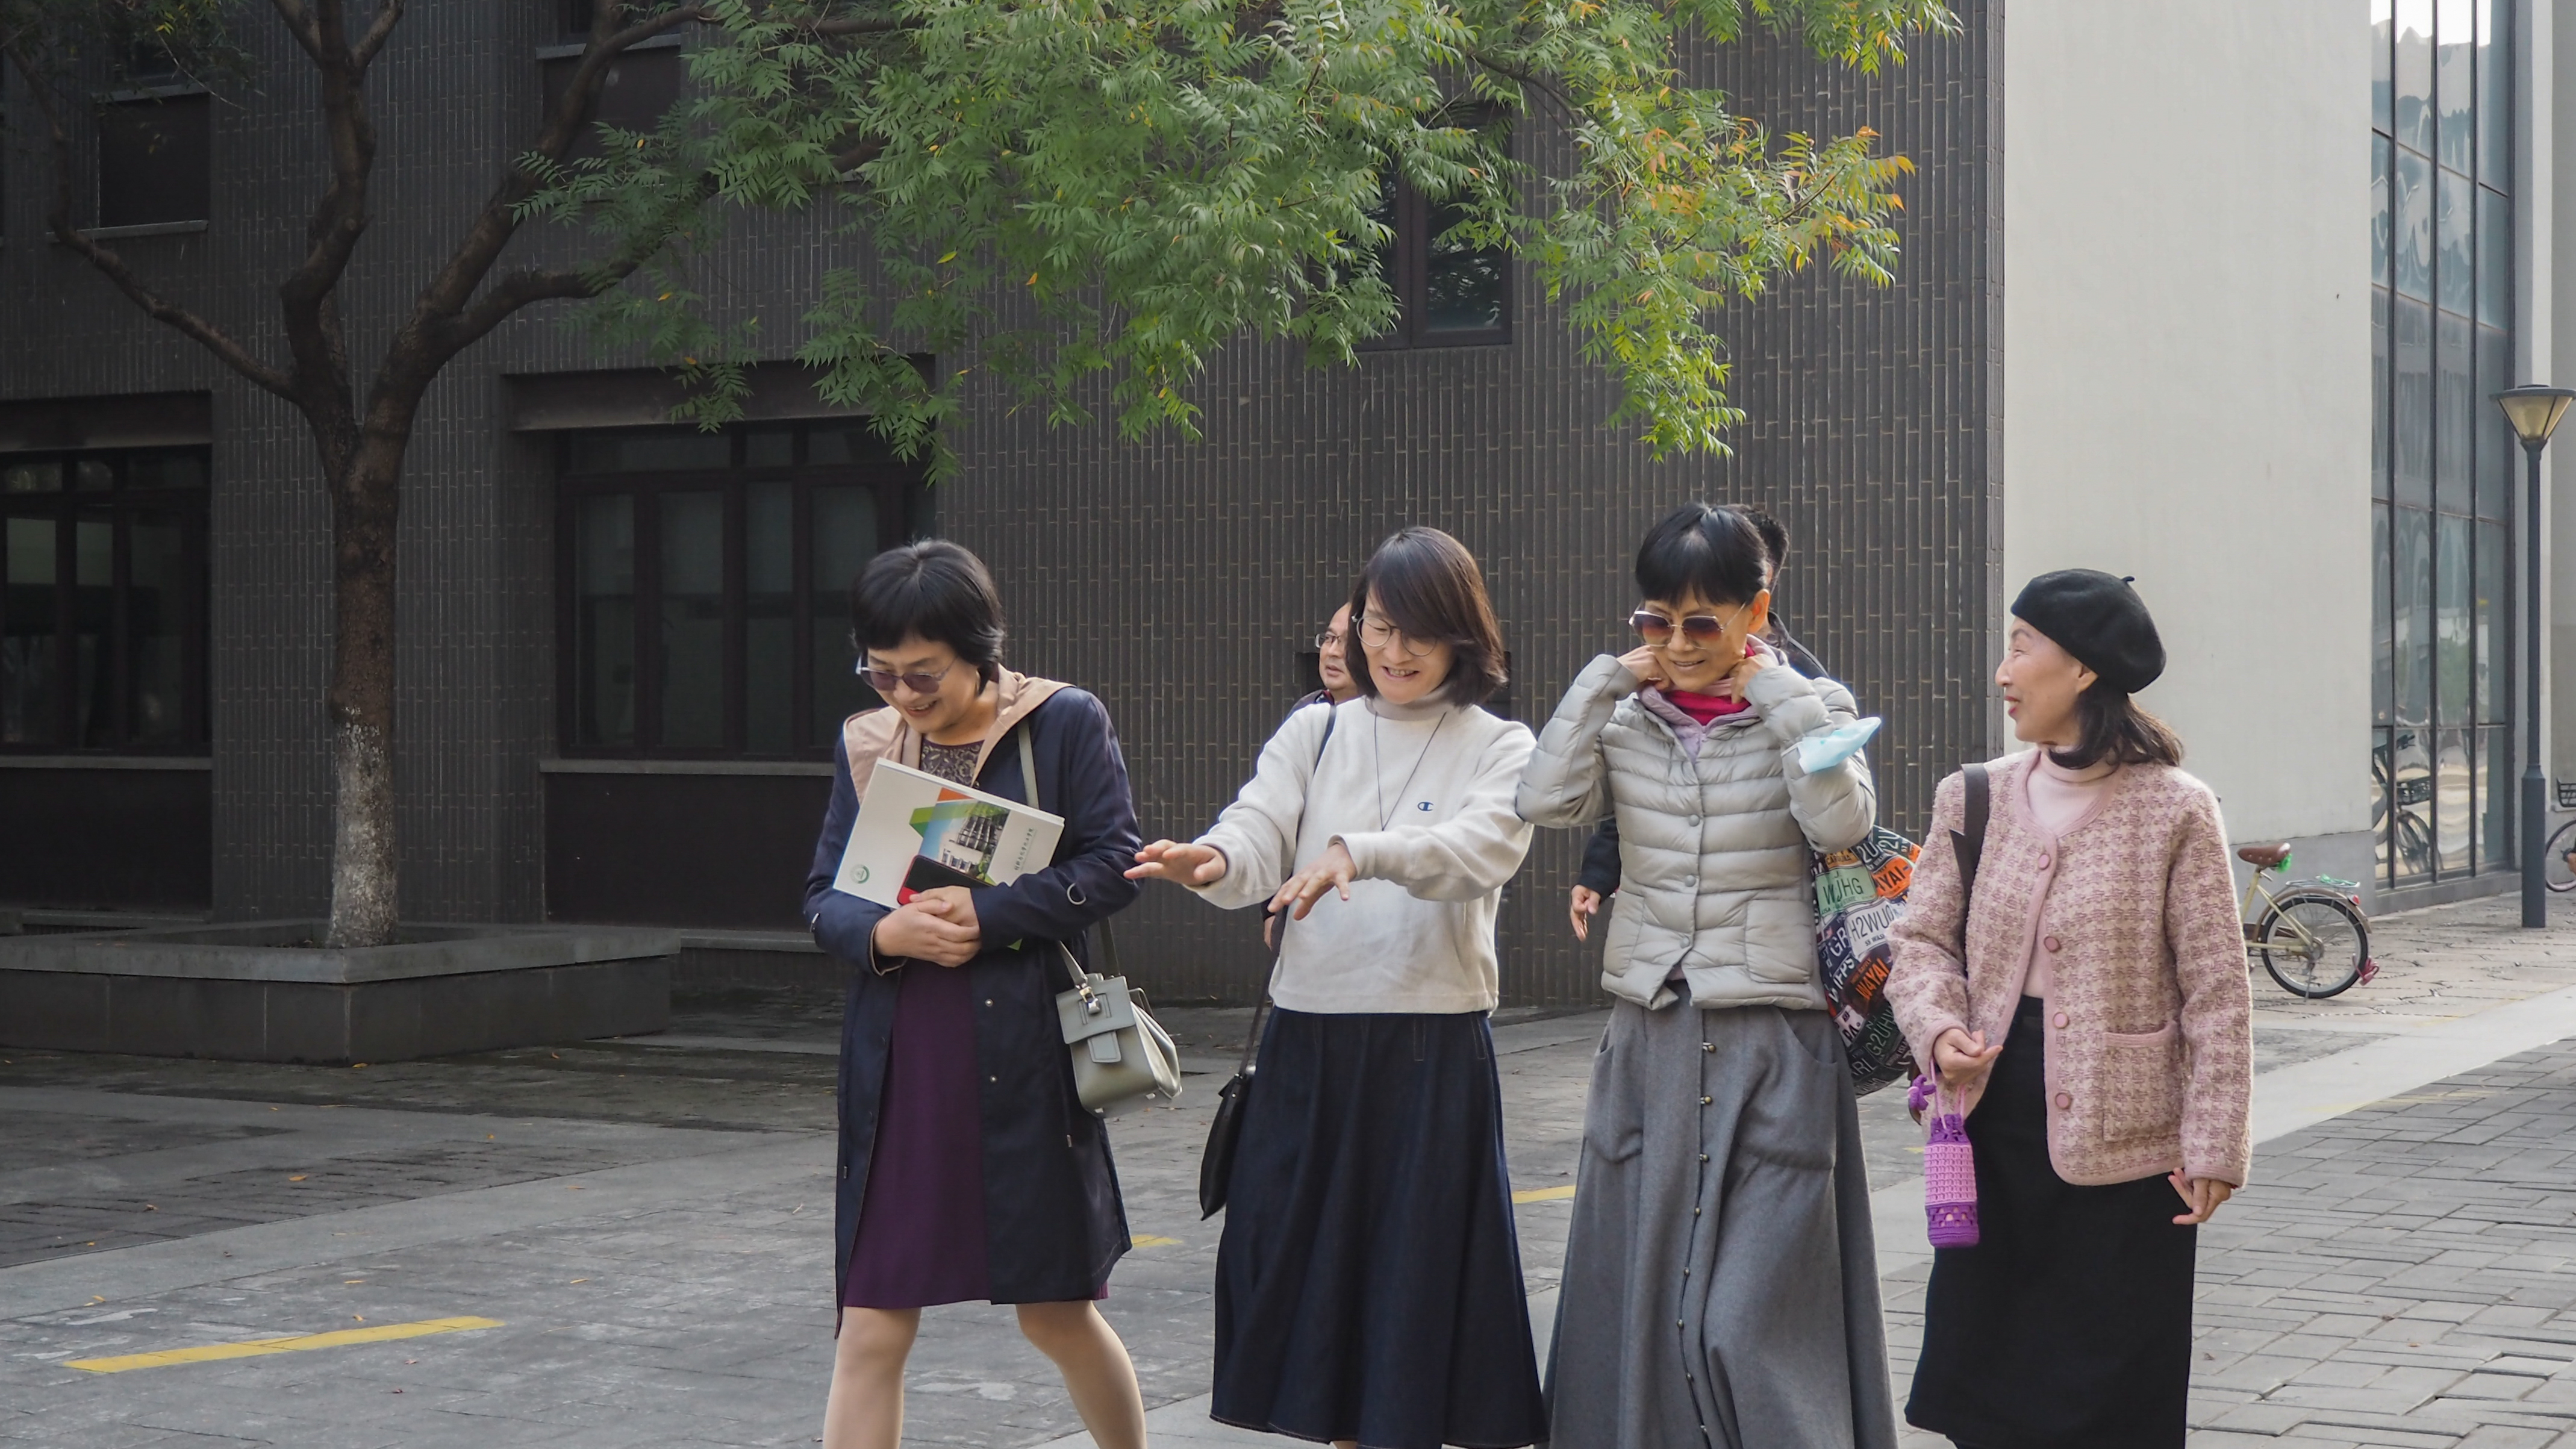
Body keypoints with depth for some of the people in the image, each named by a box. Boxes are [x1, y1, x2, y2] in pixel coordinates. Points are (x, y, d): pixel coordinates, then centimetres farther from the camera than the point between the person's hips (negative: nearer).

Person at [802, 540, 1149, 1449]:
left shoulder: (1065, 724, -1)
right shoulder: (866, 745, 9)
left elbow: (1113, 866, -7)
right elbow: (823, 898, 8)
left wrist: (985, 914, -17)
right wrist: (887, 933, -14)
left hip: (1026, 1056, -3)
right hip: (899, 1062, 3)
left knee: (1058, 1315, 11)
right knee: (871, 1331, -1)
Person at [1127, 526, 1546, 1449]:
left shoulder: (1500, 750, 2)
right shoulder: (1315, 734, 10)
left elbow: (1479, 850, -18)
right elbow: (1261, 837, -4)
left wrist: (1360, 853, -35)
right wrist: (1213, 862, -29)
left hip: (1434, 1048, -3)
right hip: (1309, 1038, 3)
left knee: (1423, 1261, -1)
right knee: (1304, 1257, 8)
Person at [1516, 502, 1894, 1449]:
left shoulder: (1805, 712, 0)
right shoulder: (1628, 720, 8)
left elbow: (1842, 822, -18)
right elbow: (1546, 802, -8)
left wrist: (1781, 694, -14)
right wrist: (1607, 680, -6)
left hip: (1772, 1044, -4)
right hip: (1650, 1040, 4)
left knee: (1748, 1316, -7)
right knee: (1639, 1286, 8)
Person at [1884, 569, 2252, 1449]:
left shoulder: (2174, 810, -8)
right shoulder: (1975, 799, 6)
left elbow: (2215, 991, -7)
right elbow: (1923, 940, 8)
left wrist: (2214, 1144, -9)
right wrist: (1941, 1030, -12)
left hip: (2122, 1141, -4)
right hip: (1997, 1124, 4)